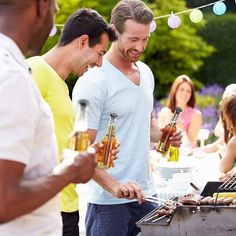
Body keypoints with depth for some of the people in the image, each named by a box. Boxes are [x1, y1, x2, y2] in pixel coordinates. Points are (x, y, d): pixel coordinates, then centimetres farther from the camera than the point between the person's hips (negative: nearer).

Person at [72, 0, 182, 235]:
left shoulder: (145, 73, 10)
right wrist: (114, 186, -29)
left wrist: (164, 134, 4)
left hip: (144, 195, 7)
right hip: (108, 201, -7)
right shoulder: (93, 82, -13)